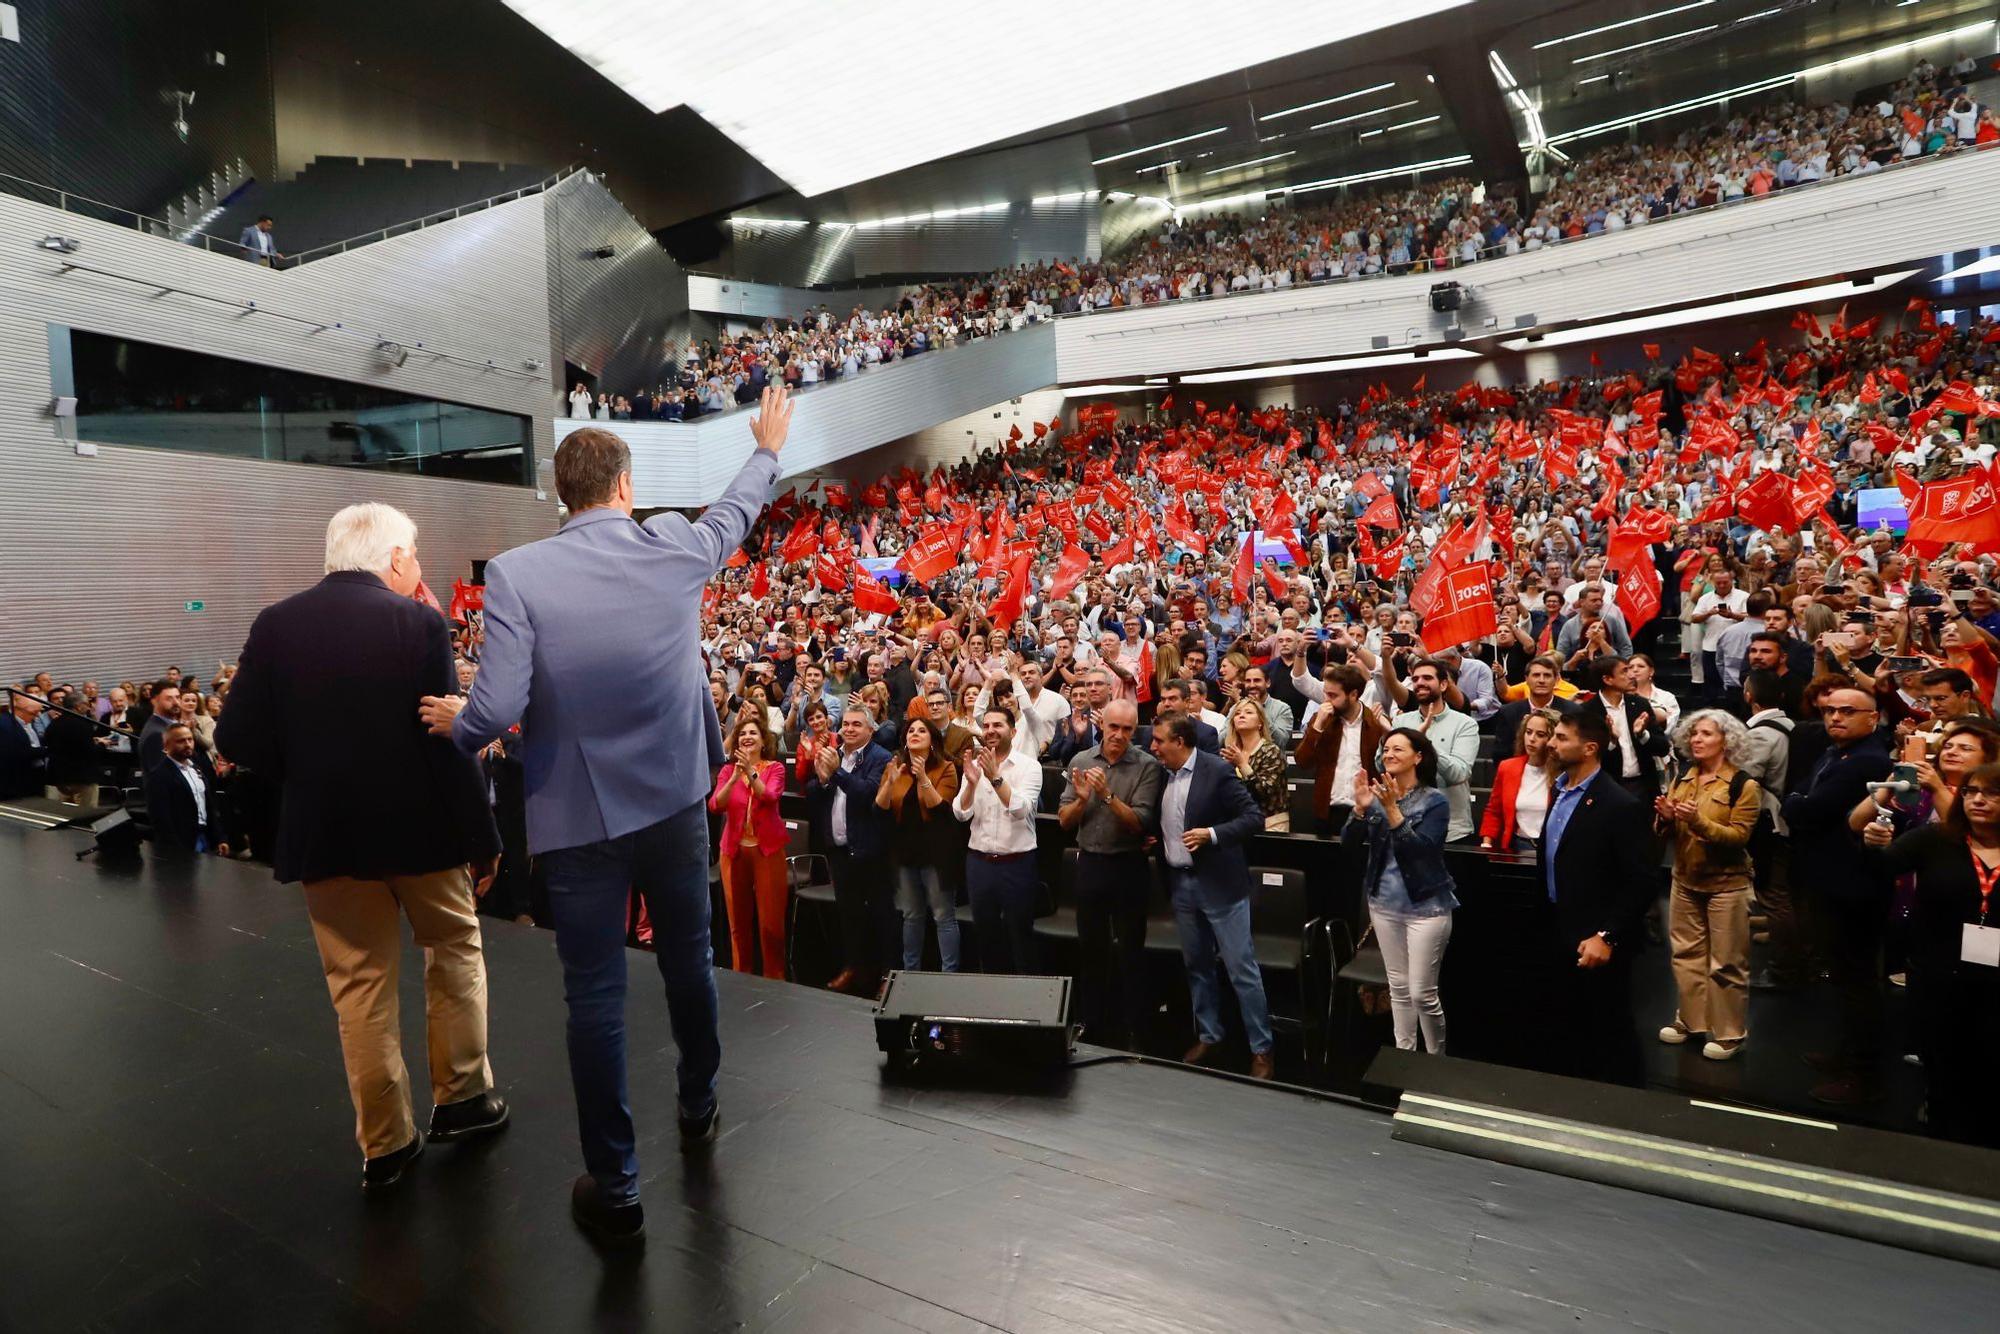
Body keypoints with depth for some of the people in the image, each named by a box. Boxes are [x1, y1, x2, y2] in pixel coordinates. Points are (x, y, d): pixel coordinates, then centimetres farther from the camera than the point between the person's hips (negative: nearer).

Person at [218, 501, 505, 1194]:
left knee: (360, 984, 13)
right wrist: (482, 838, -8)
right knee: (455, 948, 20)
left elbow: (239, 739, -3)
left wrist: (309, 773, 15)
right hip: (419, 825, -3)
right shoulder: (419, 623, -12)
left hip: (324, 832, 3)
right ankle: (463, 1096, 27)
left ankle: (385, 1144, 22)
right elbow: (449, 743, -15)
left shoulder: (275, 624, -2)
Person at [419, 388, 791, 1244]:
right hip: (676, 799, 3)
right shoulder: (674, 548, -6)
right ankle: (698, 1111, 44)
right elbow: (735, 514, 16)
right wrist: (767, 451, 34)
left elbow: (496, 712, -19)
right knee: (688, 961, 22)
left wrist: (454, 722, 4)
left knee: (595, 997, 9)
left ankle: (616, 1192, 21)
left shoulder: (515, 573, -13)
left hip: (579, 818, -2)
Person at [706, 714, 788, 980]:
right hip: (734, 849, 3)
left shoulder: (775, 768, -1)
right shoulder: (727, 770, 6)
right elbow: (715, 806, -9)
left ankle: (774, 978, 11)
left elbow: (770, 798, -19)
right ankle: (741, 976, 25)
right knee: (738, 920, 10)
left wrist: (751, 772, -30)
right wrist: (735, 778, -22)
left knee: (770, 920, -2)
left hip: (767, 848, -2)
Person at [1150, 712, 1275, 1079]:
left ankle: (1261, 1050, 12)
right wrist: (1155, 840, 2)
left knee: (1242, 968, 0)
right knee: (1196, 965, 16)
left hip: (1220, 884, -6)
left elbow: (1254, 817, -14)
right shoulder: (1162, 774, 5)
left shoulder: (1217, 770, -13)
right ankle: (1207, 1037, 32)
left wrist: (1212, 834, -24)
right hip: (1180, 883, 6)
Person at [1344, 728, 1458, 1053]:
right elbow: (1349, 840, -5)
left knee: (1422, 992, -3)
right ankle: (1403, 1053, 28)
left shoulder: (1435, 801, -9)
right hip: (1385, 902, 5)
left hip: (1426, 906, -5)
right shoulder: (1379, 795, 4)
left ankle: (1437, 1060, 17)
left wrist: (1392, 809, -31)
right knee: (1398, 987, 14)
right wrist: (1361, 807, -22)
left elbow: (1419, 848, -22)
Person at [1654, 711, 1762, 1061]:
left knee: (1726, 961, 4)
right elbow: (1668, 832, 10)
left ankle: (1730, 1032, 16)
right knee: (1686, 953, 13)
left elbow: (1739, 836, -17)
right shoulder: (1681, 778, 5)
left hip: (1726, 883, -5)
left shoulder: (1743, 785, -10)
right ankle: (1690, 1019, 25)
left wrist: (1699, 821, -30)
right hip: (1685, 880, 5)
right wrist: (1667, 818, -12)